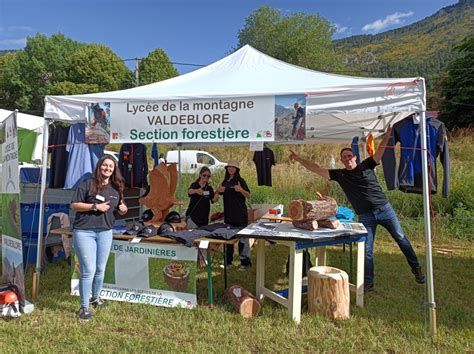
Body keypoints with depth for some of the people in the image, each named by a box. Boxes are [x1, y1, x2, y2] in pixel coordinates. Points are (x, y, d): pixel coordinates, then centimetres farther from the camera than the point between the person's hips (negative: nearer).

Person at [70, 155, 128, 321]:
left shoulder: (116, 189, 8)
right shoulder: (87, 184, -6)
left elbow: (119, 208, 21)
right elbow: (74, 205, -9)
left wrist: (123, 209, -2)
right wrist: (95, 206, -18)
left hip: (105, 232, 5)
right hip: (84, 232, -5)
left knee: (100, 269, 16)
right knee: (88, 270, -6)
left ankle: (96, 297, 39)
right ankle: (84, 307, 9)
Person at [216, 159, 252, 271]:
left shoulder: (240, 181, -6)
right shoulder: (225, 181, 11)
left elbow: (248, 196, -10)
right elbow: (219, 194, 21)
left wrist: (241, 190, -28)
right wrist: (219, 190, -1)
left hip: (240, 214, -6)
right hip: (228, 213, 6)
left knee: (242, 237, -4)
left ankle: (245, 262, 2)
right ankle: (228, 260, 24)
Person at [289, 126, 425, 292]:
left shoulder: (366, 166, 1)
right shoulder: (339, 175, 2)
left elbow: (379, 151, -11)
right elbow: (317, 169, -2)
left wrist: (387, 134, -26)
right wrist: (299, 159, -8)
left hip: (384, 208, 0)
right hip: (365, 216, 1)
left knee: (401, 239, 10)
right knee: (366, 250, 1)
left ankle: (416, 268, 29)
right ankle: (368, 282, 13)